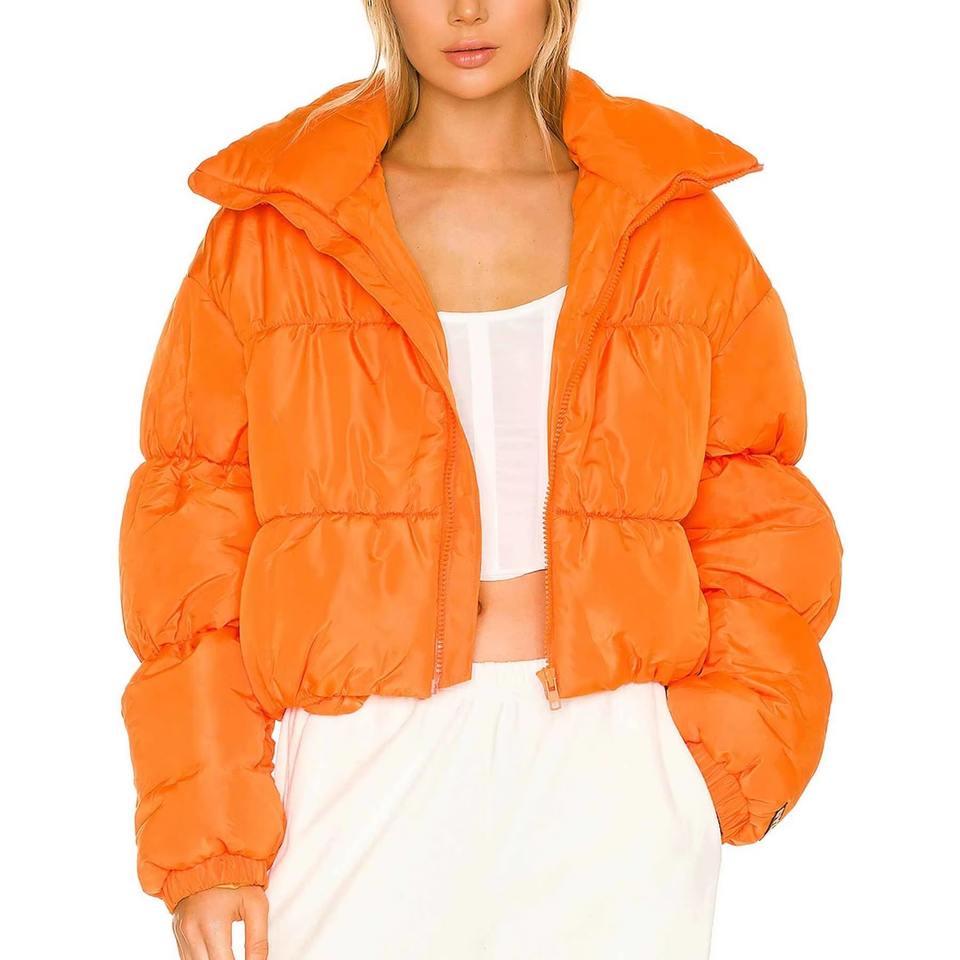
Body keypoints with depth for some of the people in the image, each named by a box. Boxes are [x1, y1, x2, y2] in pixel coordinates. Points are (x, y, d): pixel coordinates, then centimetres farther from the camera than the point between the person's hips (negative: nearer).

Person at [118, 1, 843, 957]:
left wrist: (731, 755, -5)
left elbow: (756, 520, 9)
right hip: (360, 774, -1)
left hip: (612, 775, 1)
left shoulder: (676, 223, 7)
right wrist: (205, 844, -5)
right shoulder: (269, 229, 4)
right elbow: (191, 545, 2)